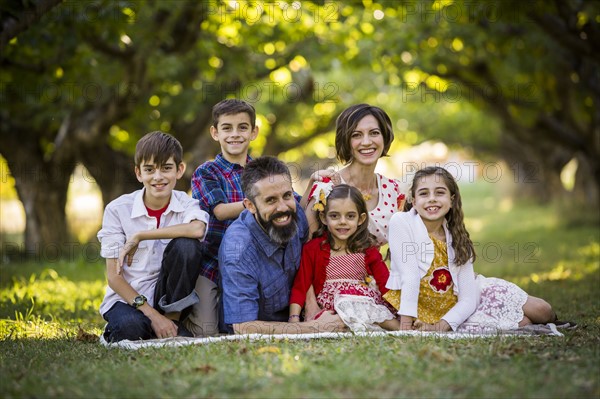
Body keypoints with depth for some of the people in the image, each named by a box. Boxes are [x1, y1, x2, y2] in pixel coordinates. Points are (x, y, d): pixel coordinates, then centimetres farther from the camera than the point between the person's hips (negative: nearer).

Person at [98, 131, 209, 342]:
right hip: (127, 298, -2)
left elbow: (198, 229, -32)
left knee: (186, 245, -24)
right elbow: (114, 276, -9)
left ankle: (173, 318, -9)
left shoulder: (186, 204, -4)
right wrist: (152, 314, -20)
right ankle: (114, 332, 0)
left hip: (169, 298, 2)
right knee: (130, 328, -38)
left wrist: (139, 235, -28)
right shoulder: (118, 209, -7)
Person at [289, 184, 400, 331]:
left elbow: (387, 284, 6)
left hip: (369, 305, 2)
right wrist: (294, 319, -12)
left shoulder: (368, 250, 11)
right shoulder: (313, 249, 4)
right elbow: (300, 286, 1)